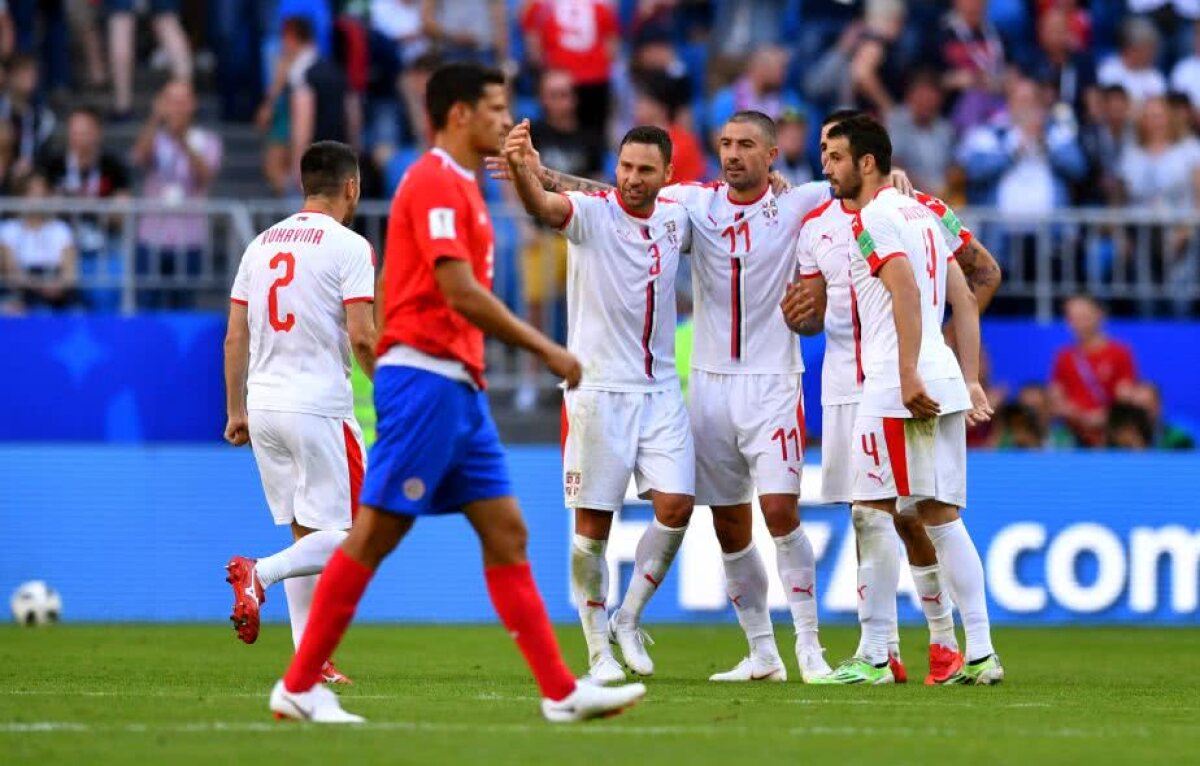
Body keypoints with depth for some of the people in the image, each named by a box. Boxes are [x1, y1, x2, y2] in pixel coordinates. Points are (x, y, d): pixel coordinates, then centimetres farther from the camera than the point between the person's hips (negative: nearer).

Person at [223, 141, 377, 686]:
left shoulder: (261, 244, 12)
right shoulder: (348, 247, -6)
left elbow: (235, 339, 12)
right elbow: (361, 337, -14)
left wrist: (236, 410, 18)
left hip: (265, 404, 7)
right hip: (320, 406, -7)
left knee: (303, 533, 13)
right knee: (342, 537, -2)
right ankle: (258, 574, -25)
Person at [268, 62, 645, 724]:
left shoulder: (459, 186, 18)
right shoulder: (435, 183, -12)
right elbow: (461, 293, -20)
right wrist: (546, 350, -16)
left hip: (457, 385, 10)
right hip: (424, 377, -10)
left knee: (506, 531, 5)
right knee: (375, 533, -7)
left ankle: (560, 691, 3)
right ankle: (298, 687, -2)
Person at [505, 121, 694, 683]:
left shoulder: (676, 219, 6)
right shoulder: (591, 213, -9)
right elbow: (543, 207, -32)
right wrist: (520, 170, -53)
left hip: (660, 390, 4)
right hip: (598, 389, -4)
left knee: (676, 505, -7)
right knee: (593, 524, -1)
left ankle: (628, 619, 12)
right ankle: (598, 648, 11)